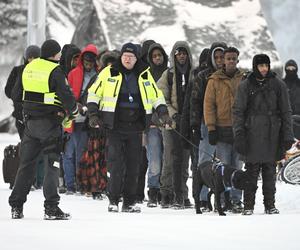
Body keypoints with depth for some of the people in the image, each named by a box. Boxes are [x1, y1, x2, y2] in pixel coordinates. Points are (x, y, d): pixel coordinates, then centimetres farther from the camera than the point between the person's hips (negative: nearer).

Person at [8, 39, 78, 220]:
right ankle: (51, 208, -6)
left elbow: (17, 93, 14)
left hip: (30, 122, 6)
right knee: (52, 164, -1)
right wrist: (73, 110, 2)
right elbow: (66, 95, -17)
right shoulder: (55, 71, -14)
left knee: (26, 164, 12)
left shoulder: (28, 68, 7)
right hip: (50, 122, -6)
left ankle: (16, 206, 12)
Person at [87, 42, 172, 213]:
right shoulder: (109, 73, 2)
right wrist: (93, 114, -4)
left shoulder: (144, 75, 10)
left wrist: (163, 113, 6)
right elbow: (94, 93, 6)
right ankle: (114, 201, 1)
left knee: (134, 165, 4)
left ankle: (129, 202, 11)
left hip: (135, 127, 3)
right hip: (115, 126, -3)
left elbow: (157, 96, 19)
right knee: (116, 163, -8)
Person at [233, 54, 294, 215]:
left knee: (270, 171, 4)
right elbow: (238, 111, 3)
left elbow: (285, 111, 9)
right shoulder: (246, 86, 3)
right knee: (252, 170, -3)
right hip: (252, 135, -1)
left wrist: (287, 135, 4)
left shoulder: (278, 85, 7)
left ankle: (270, 204, 11)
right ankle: (248, 205, 2)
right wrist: (239, 135, -6)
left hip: (272, 134, 1)